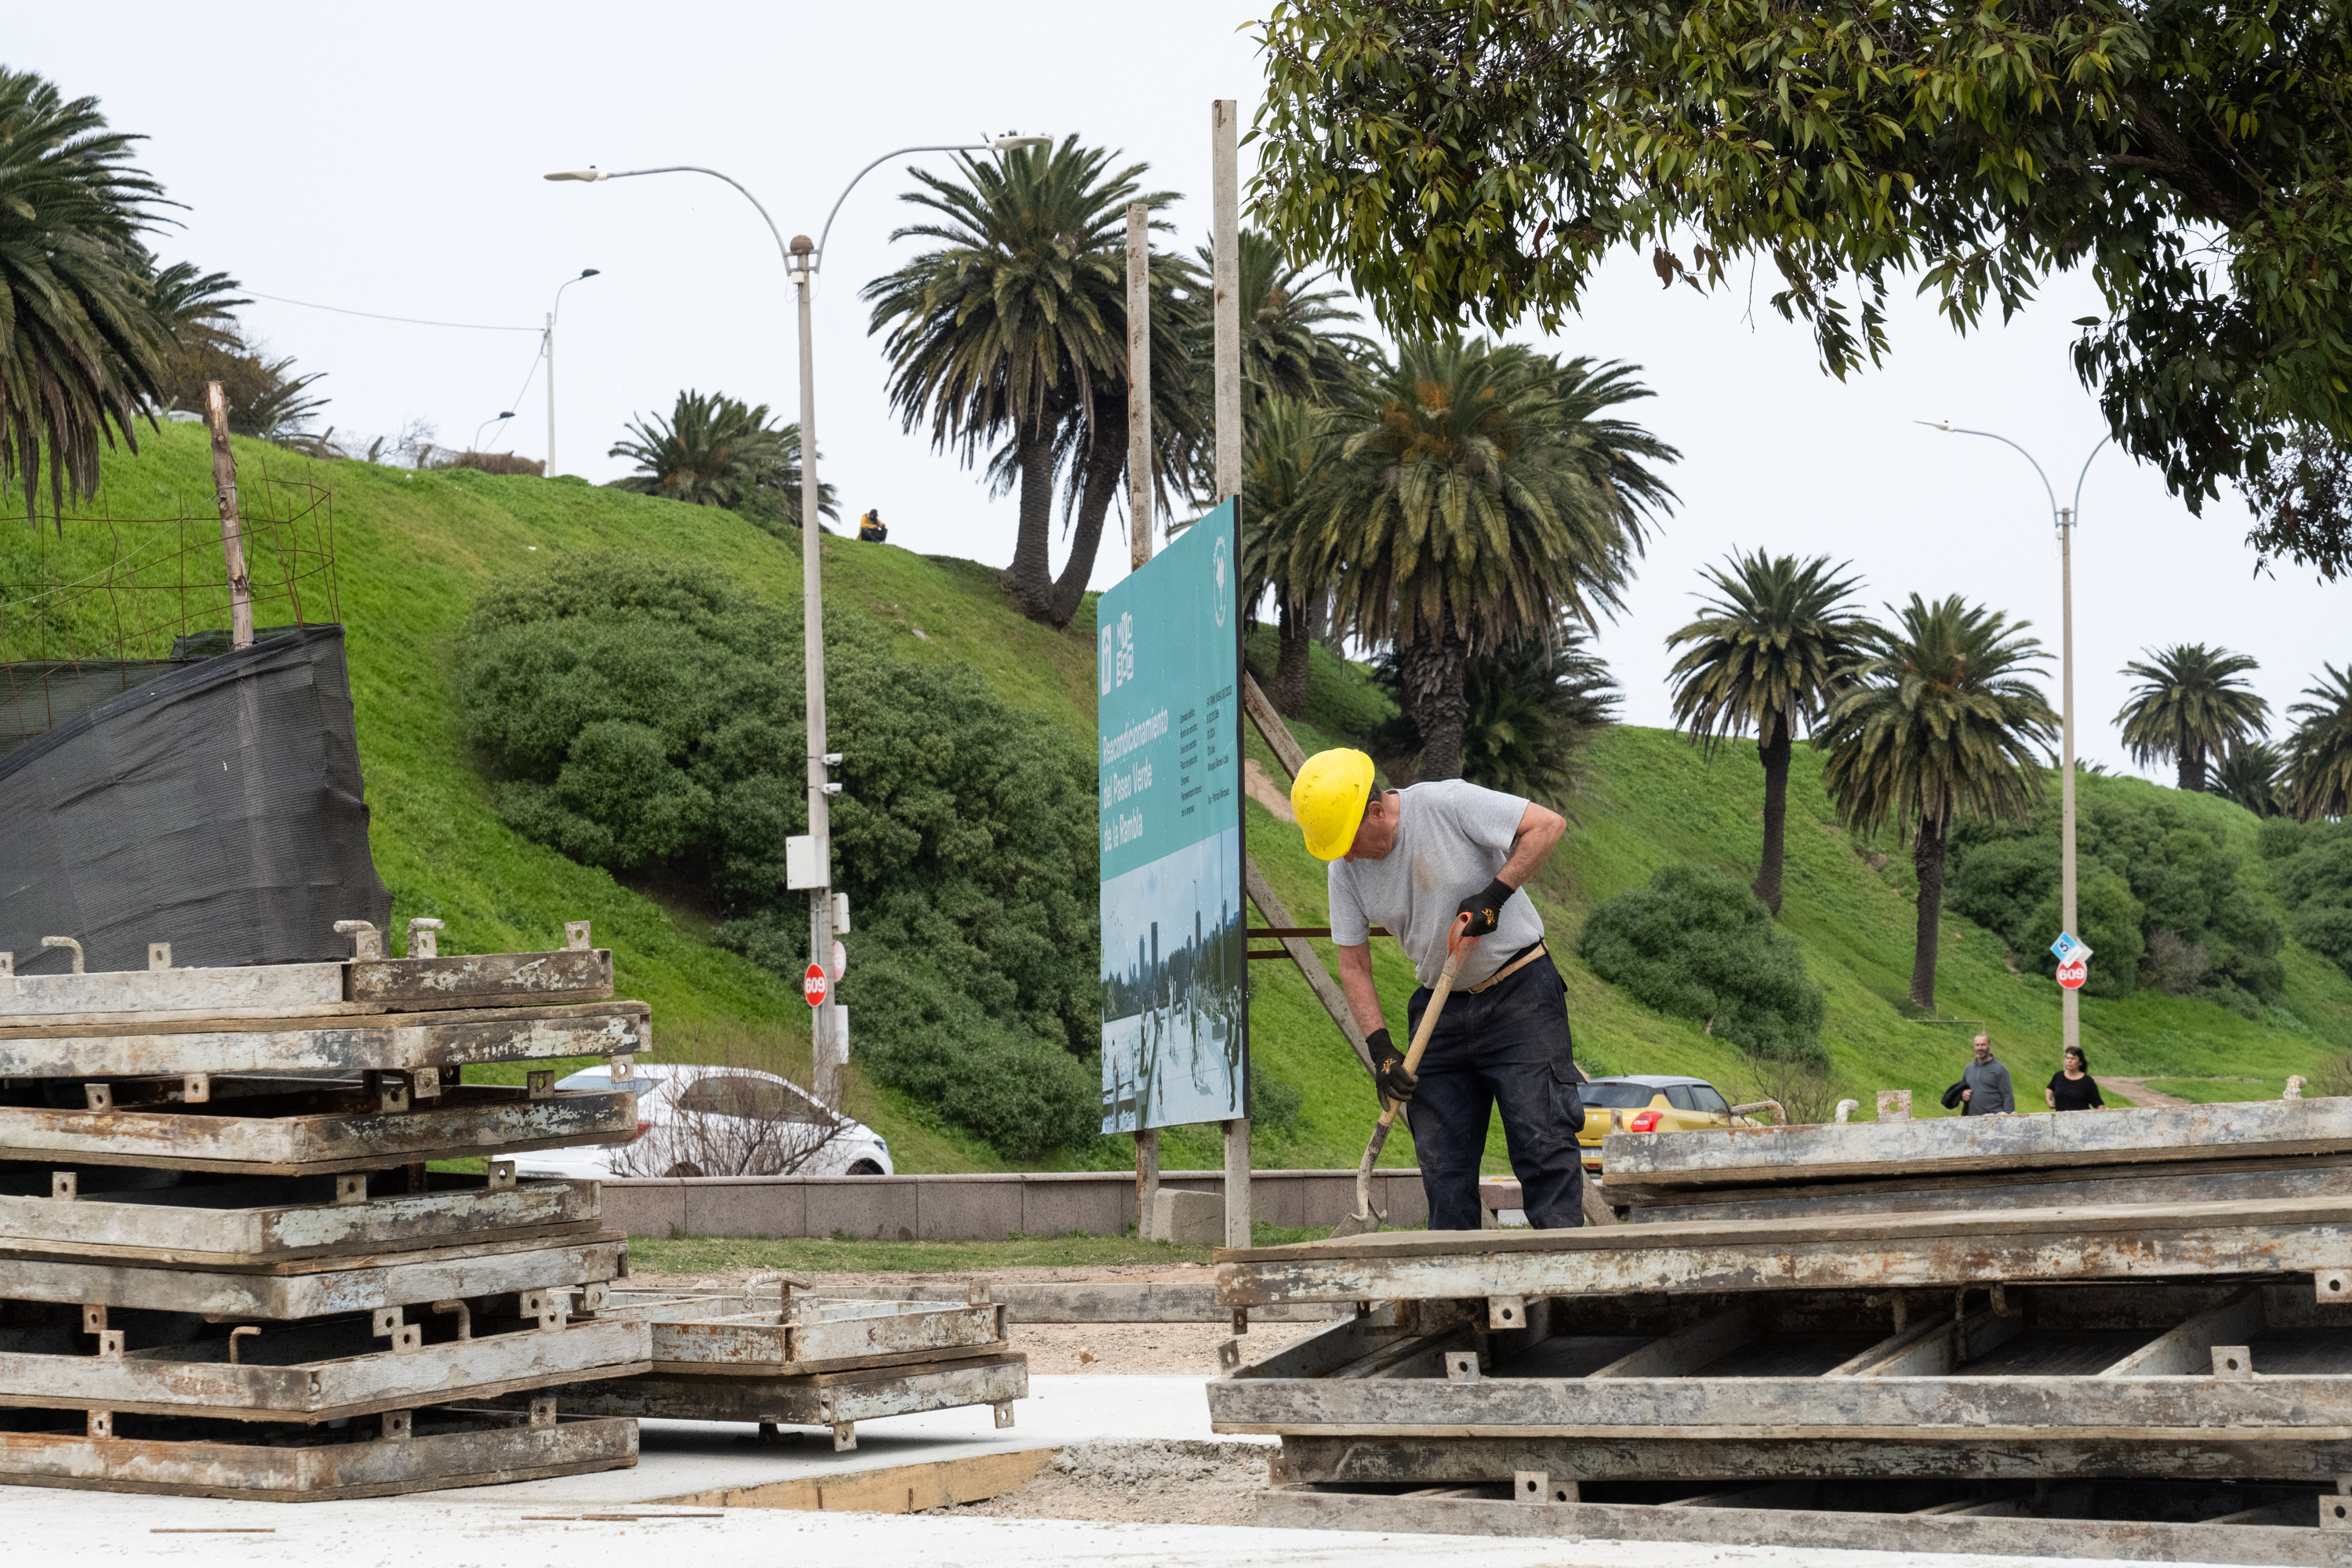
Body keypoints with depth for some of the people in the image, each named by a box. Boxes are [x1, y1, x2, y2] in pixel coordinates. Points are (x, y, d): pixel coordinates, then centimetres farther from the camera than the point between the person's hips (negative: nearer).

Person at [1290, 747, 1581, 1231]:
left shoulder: (1447, 804, -17)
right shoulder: (1346, 869, 0)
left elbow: (1548, 825, -16)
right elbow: (1353, 965, 4)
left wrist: (1494, 895, -22)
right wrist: (1380, 1047, -6)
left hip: (1520, 994, -6)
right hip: (1441, 1006, 6)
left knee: (1542, 1140, -11)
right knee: (1441, 1155, 3)